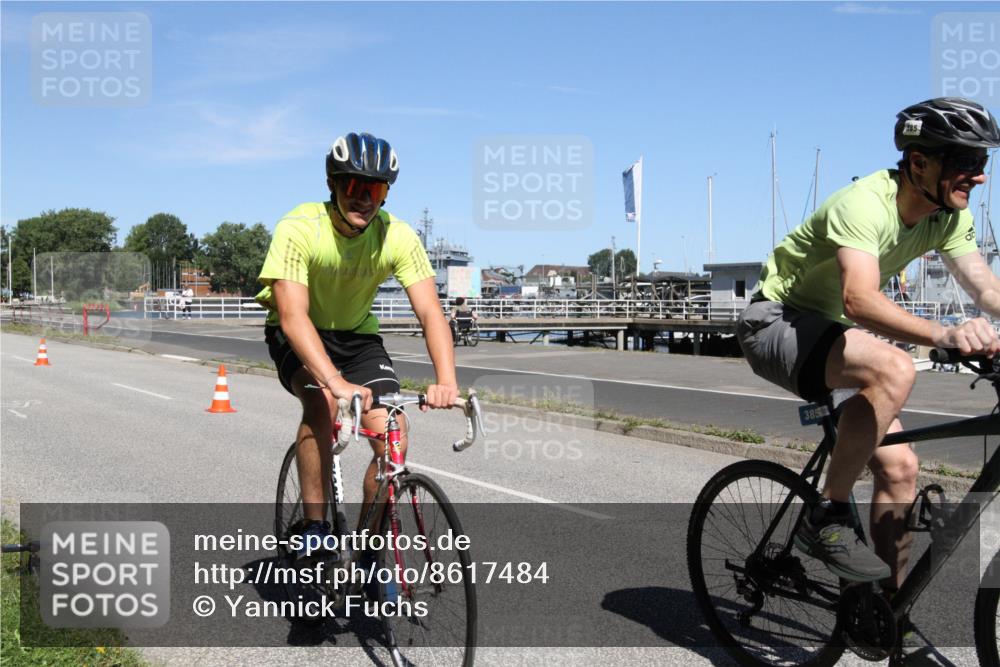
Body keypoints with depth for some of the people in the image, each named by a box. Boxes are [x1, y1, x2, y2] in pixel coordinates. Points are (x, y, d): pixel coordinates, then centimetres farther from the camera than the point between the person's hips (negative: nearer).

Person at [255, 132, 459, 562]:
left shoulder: (398, 237, -20)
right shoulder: (298, 229, -28)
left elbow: (431, 312, -27)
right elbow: (292, 315, -38)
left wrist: (446, 381, -45)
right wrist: (337, 383, -52)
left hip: (357, 333, 3)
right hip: (298, 333, -3)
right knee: (323, 404, -34)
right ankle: (314, 528, -17)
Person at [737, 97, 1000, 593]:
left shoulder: (948, 216, -1)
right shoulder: (864, 203, -27)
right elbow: (859, 298, -43)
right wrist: (943, 335, -57)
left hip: (829, 329, 8)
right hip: (775, 323, -8)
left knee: (899, 468, -1)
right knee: (894, 369, -35)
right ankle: (827, 517, -21)